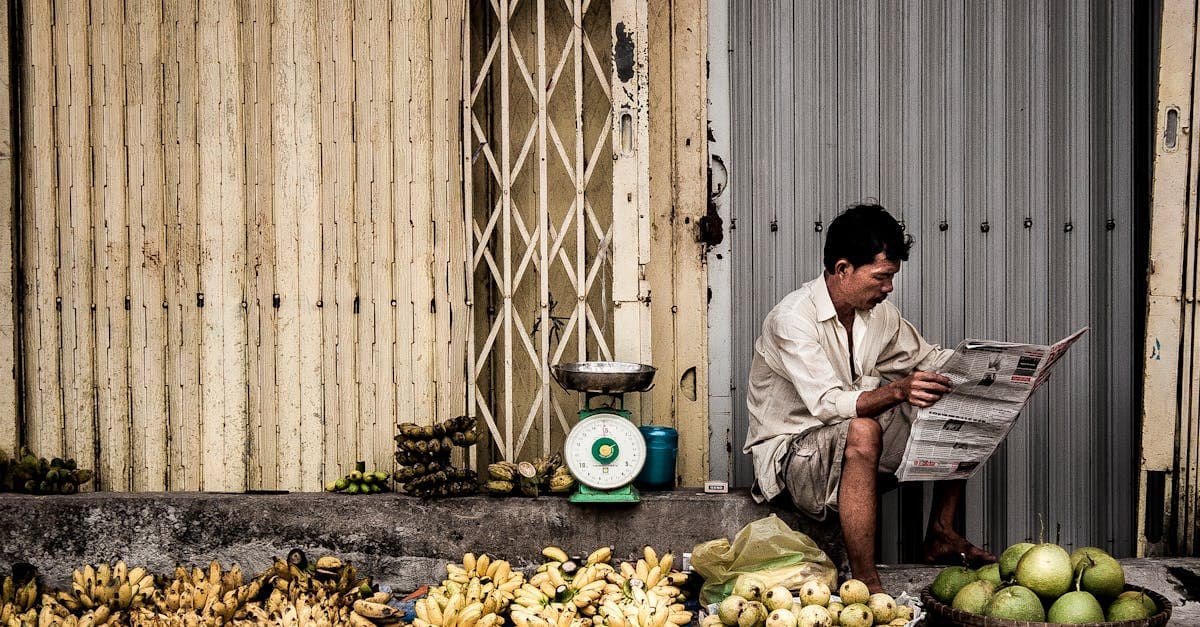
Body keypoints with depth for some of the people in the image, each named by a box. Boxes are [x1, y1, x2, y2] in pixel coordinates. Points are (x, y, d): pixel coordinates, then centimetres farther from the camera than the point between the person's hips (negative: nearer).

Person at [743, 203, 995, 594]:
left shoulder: (878, 312, 2)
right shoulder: (791, 319, -23)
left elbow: (925, 358, 16)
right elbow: (827, 403, -32)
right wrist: (898, 391, -46)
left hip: (851, 441, 8)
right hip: (790, 451, -8)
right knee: (862, 432, -40)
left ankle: (941, 535, 3)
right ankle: (864, 583, -38)